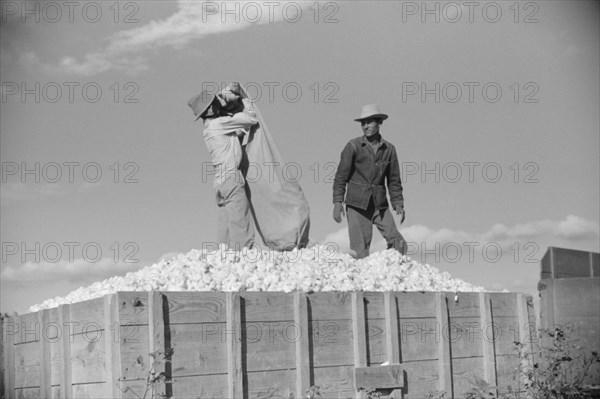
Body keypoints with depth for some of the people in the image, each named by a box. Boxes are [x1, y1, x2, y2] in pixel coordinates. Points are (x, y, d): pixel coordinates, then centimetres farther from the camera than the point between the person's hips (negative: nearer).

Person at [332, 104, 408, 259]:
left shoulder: (388, 149, 6)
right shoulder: (353, 146, -3)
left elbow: (394, 180, 13)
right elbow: (341, 176, -2)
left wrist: (398, 204, 8)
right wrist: (338, 202, -9)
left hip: (380, 205, 3)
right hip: (357, 204, -3)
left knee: (398, 244, -7)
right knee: (360, 250, -6)